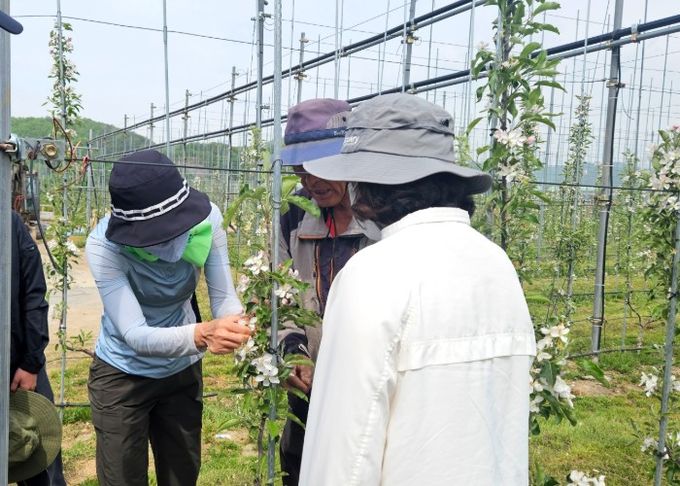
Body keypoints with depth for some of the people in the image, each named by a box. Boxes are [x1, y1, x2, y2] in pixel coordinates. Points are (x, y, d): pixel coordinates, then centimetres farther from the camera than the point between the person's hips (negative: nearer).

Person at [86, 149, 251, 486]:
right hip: (123, 376, -3)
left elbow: (224, 298, -23)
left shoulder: (206, 220, -23)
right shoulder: (104, 245, -31)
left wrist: (234, 325, -47)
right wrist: (202, 335, -57)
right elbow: (135, 335, -38)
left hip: (183, 370, 3)